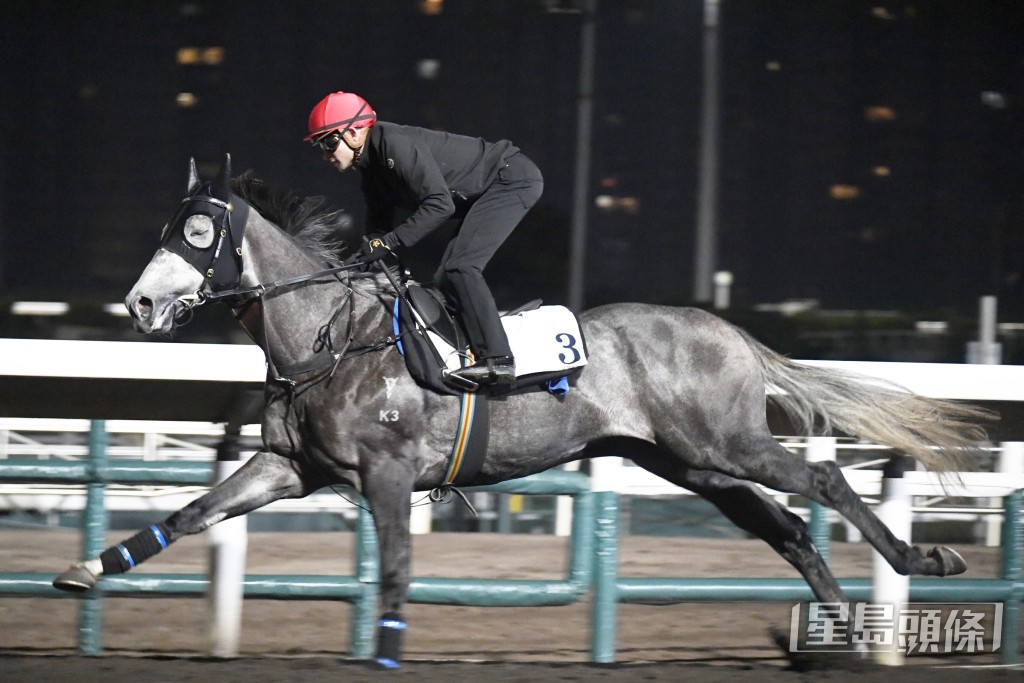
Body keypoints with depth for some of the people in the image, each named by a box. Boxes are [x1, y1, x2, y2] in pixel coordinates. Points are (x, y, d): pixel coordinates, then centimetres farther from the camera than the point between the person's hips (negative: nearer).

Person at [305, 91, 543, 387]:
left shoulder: (397, 146, -24)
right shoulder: (371, 166, 8)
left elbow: (439, 205, -29)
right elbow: (379, 226, 13)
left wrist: (390, 241, -29)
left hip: (512, 177, -11)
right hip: (481, 195, 11)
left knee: (460, 267, -21)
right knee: (445, 278, 6)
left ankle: (497, 360, -25)